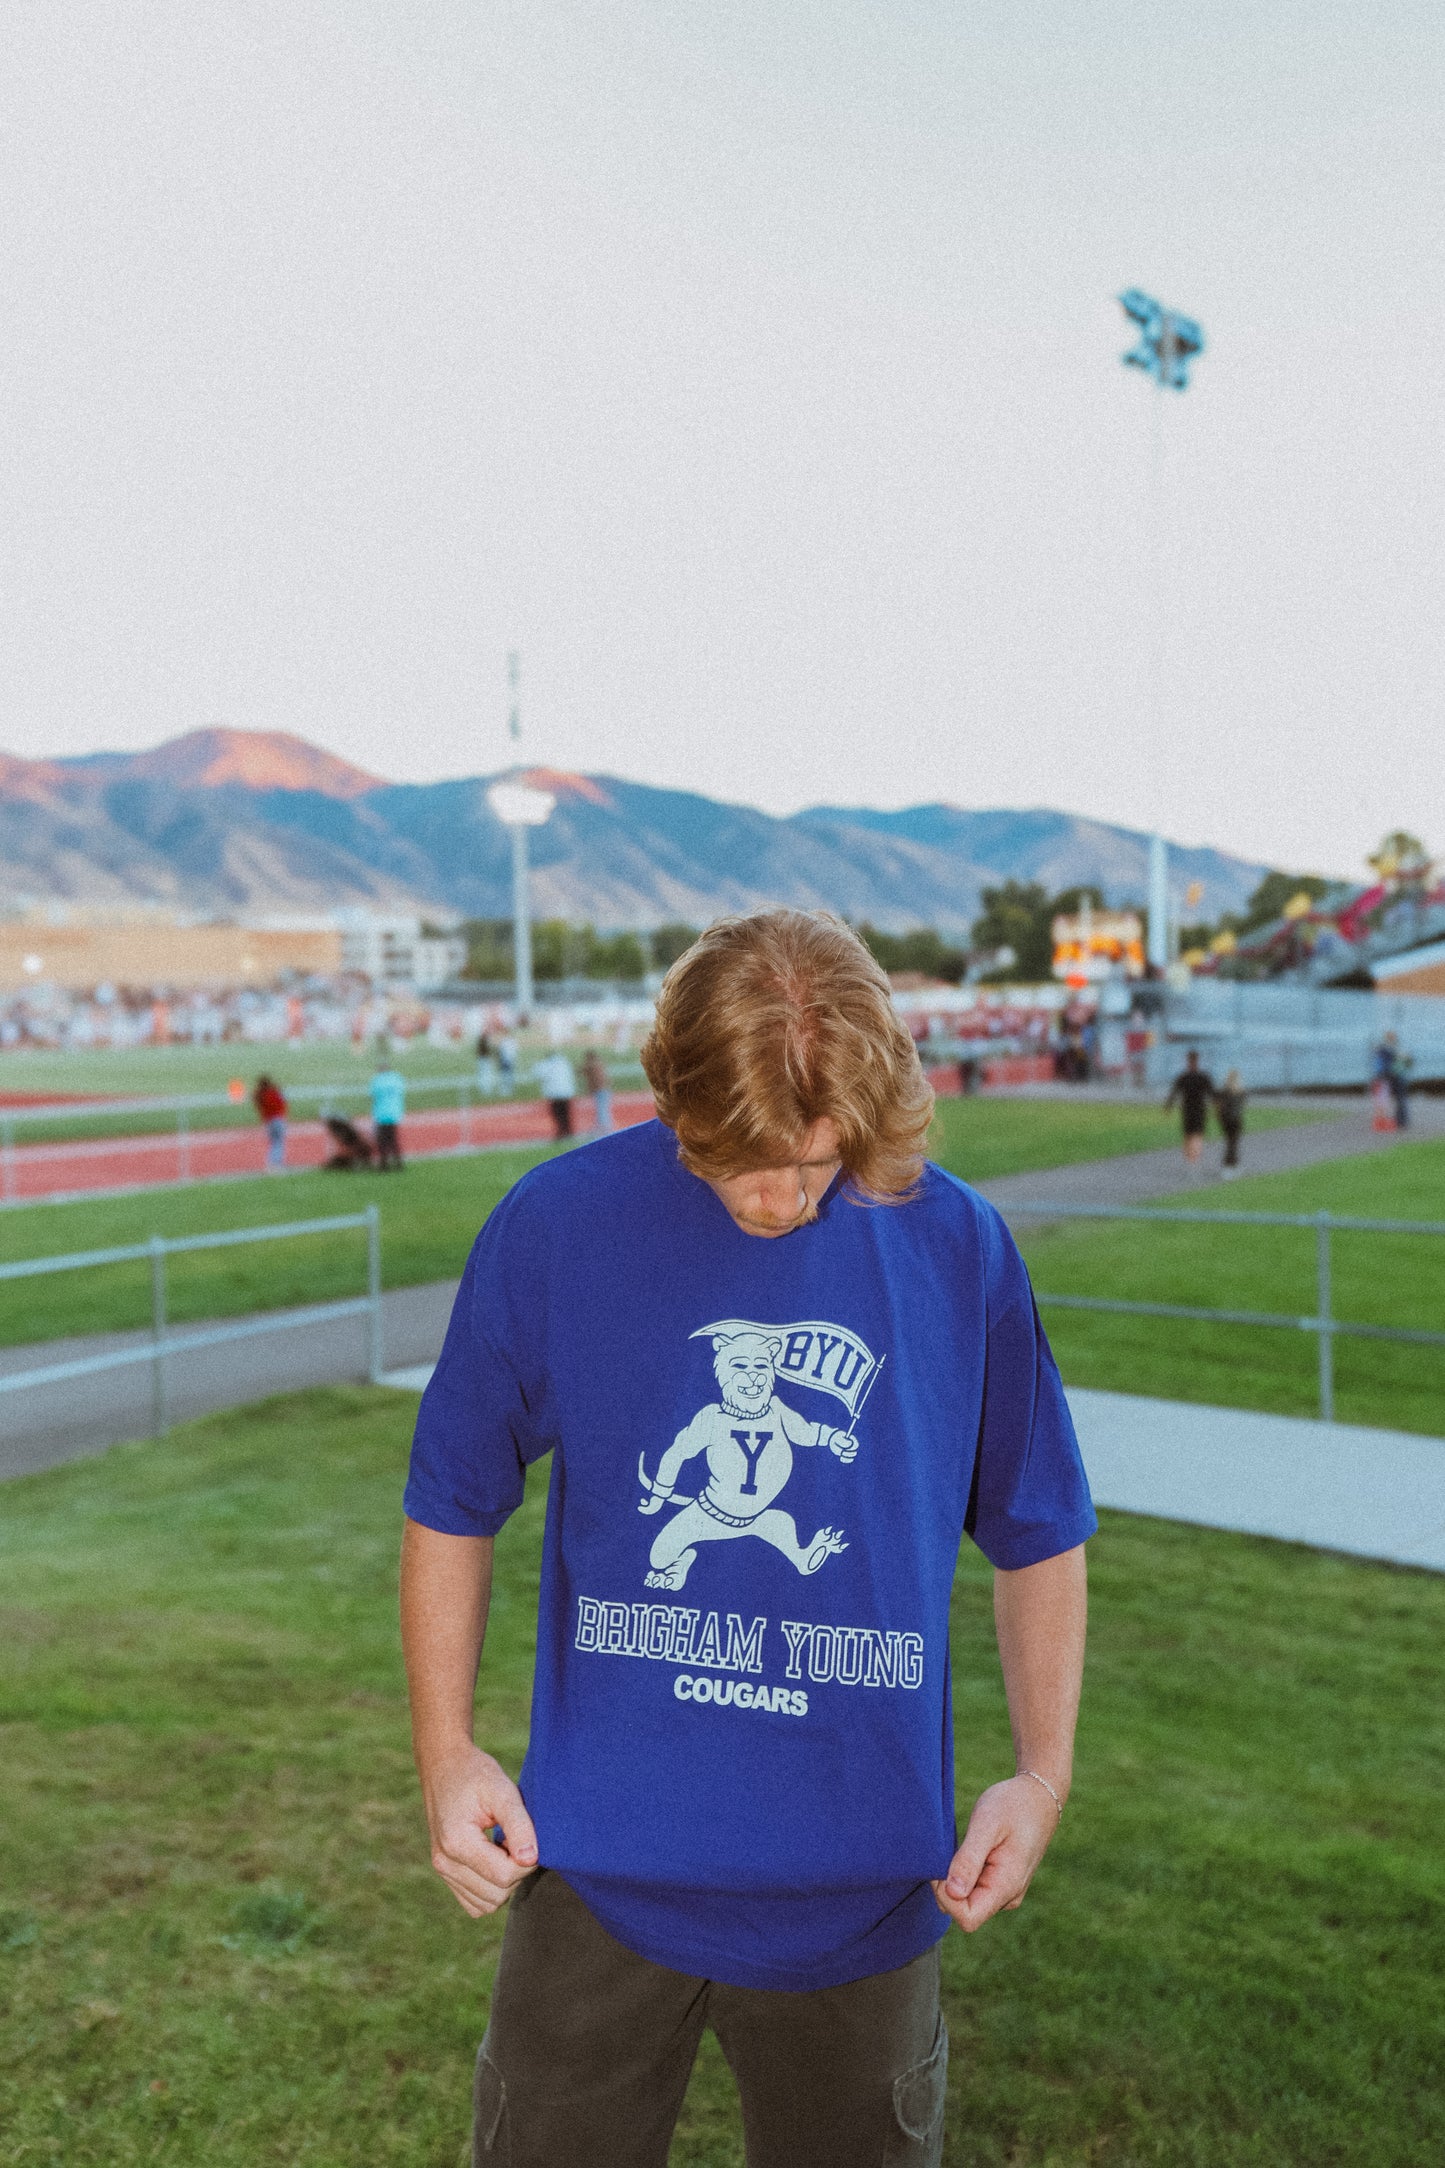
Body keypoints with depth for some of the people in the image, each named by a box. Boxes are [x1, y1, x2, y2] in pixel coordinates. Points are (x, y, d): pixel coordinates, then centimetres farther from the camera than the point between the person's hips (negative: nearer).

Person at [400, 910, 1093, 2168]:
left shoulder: (960, 1248, -7)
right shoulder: (554, 1227, -10)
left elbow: (1038, 1534, 5)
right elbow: (453, 1507, 2)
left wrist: (1044, 1771, -4)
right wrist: (446, 1753, -5)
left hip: (862, 1890, 1)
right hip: (599, 1873, 0)